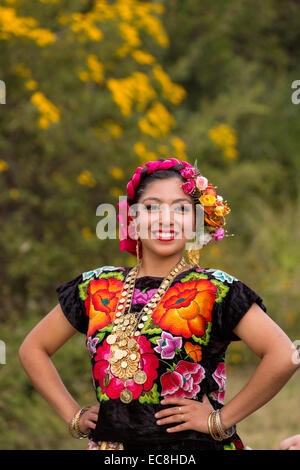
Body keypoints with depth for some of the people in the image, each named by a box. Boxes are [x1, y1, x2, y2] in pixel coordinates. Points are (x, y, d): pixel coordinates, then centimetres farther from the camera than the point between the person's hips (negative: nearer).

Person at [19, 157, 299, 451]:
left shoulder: (215, 290, -8)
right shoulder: (98, 288, 6)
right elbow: (33, 348, 16)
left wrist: (221, 420, -16)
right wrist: (73, 416, 7)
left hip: (191, 445, -4)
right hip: (108, 445, 4)